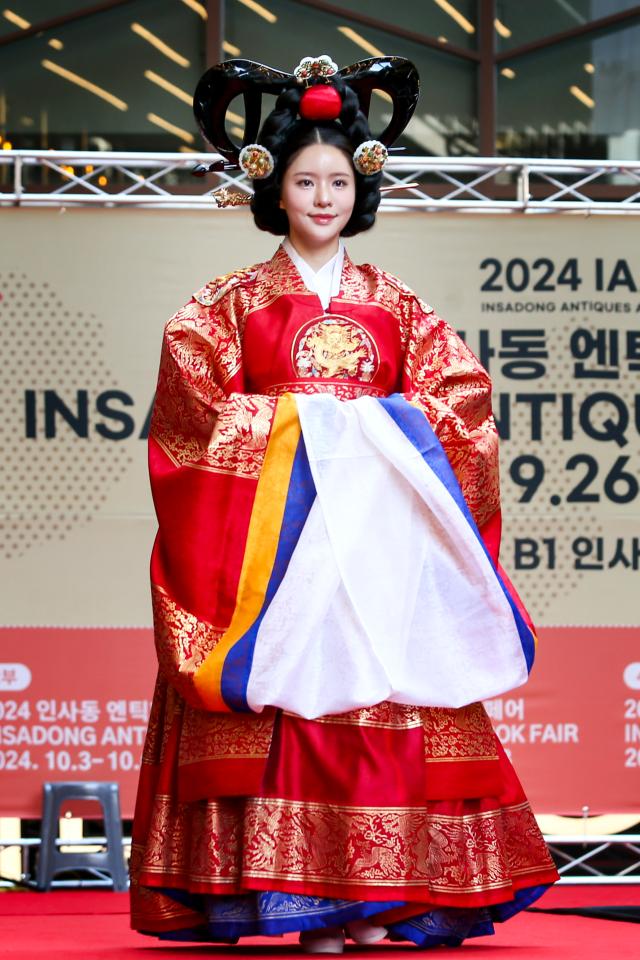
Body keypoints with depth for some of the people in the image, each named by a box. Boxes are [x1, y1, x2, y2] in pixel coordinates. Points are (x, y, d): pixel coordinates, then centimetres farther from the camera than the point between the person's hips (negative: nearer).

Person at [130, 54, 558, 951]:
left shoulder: (395, 304, 14)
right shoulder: (235, 301, 8)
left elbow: (458, 394, 7)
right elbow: (195, 399, -4)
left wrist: (385, 428, -9)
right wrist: (296, 423, -12)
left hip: (378, 527, 2)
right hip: (276, 529, -2)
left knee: (381, 692, -4)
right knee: (289, 691, -10)